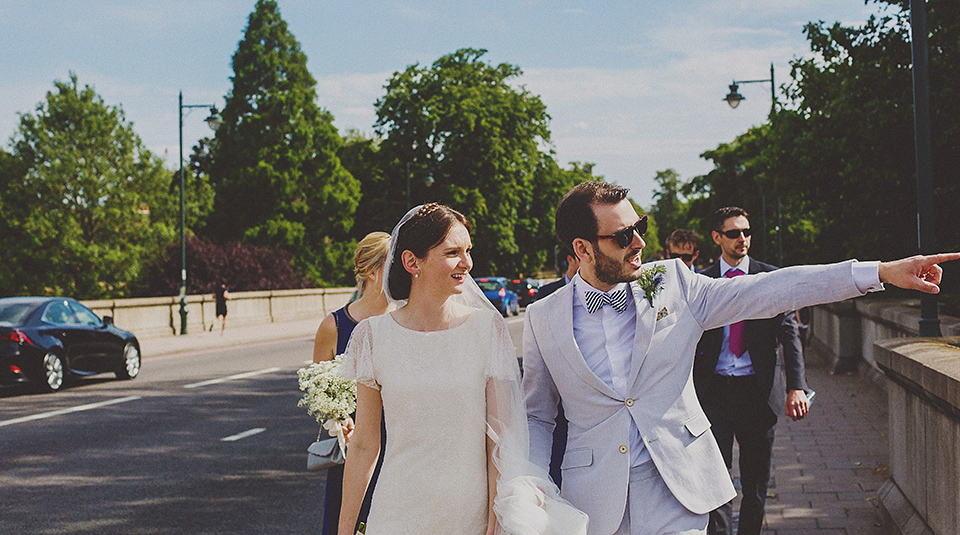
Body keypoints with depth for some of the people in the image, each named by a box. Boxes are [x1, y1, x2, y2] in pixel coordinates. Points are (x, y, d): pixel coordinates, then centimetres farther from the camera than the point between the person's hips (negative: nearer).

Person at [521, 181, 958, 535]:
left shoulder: (671, 283, 1)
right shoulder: (542, 319, -1)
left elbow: (767, 291, -3)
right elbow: (536, 416, 8)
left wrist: (881, 272, -9)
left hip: (676, 491, 0)